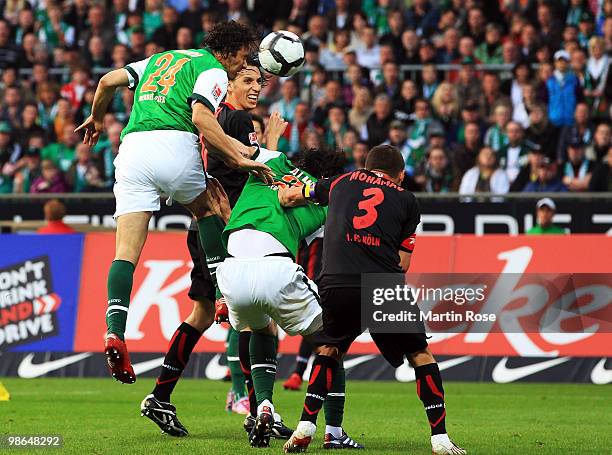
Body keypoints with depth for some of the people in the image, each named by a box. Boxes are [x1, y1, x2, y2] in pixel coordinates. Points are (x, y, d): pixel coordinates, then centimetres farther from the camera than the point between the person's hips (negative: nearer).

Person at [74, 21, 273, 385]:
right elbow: (201, 117, -10)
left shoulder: (162, 58, 29)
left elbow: (109, 80, 24)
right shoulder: (213, 70, 8)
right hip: (173, 144, -5)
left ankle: (115, 332, -20)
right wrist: (238, 159, -11)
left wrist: (96, 119, 41)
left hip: (132, 147, 5)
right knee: (209, 207, 25)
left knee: (126, 252, -3)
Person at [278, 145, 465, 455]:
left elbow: (286, 197, 35)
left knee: (329, 350, 26)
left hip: (336, 286, 1)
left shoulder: (341, 182, 22)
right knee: (420, 355, 15)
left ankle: (304, 428, 15)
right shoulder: (407, 201, 19)